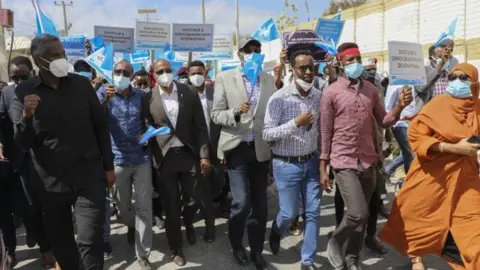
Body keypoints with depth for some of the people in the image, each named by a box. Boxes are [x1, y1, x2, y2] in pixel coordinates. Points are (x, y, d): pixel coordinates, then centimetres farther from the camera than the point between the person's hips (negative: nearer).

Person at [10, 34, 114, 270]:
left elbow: (101, 126, 4)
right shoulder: (23, 92, -2)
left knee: (90, 241, -4)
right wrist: (27, 115, -23)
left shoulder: (82, 84, -1)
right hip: (50, 182, 1)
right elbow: (22, 143, -4)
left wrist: (108, 166, 3)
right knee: (60, 243, 15)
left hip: (88, 177, -1)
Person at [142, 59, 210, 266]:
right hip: (164, 158, 0)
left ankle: (188, 224, 45)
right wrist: (152, 158, -9)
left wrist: (204, 155, -5)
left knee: (192, 201, 9)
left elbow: (200, 126, -1)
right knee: (171, 207, 8)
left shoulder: (189, 93, -1)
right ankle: (176, 249, 29)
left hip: (188, 154, 1)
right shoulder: (148, 98, -2)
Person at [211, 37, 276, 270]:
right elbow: (215, 115, -5)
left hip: (261, 149, 3)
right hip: (237, 148, -3)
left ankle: (257, 250, 31)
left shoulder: (269, 80, 5)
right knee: (242, 202, -6)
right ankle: (236, 244, 24)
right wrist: (235, 112, -23)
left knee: (260, 203, 10)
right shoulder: (224, 78, -3)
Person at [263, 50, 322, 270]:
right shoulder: (279, 98, -14)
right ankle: (276, 232, 43)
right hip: (287, 164, -4)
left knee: (313, 213, 8)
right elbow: (267, 134, -16)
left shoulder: (319, 96, -1)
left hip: (312, 162, 4)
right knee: (289, 213, 7)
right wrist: (296, 122, -24)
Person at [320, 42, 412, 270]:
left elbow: (383, 122, 11)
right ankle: (334, 243, 17)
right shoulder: (331, 93, -7)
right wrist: (323, 168, -5)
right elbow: (325, 132, -5)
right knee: (358, 213, -13)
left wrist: (400, 106, -9)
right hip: (344, 162, -5)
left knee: (362, 215, 14)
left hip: (368, 161, 5)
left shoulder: (371, 89, 8)